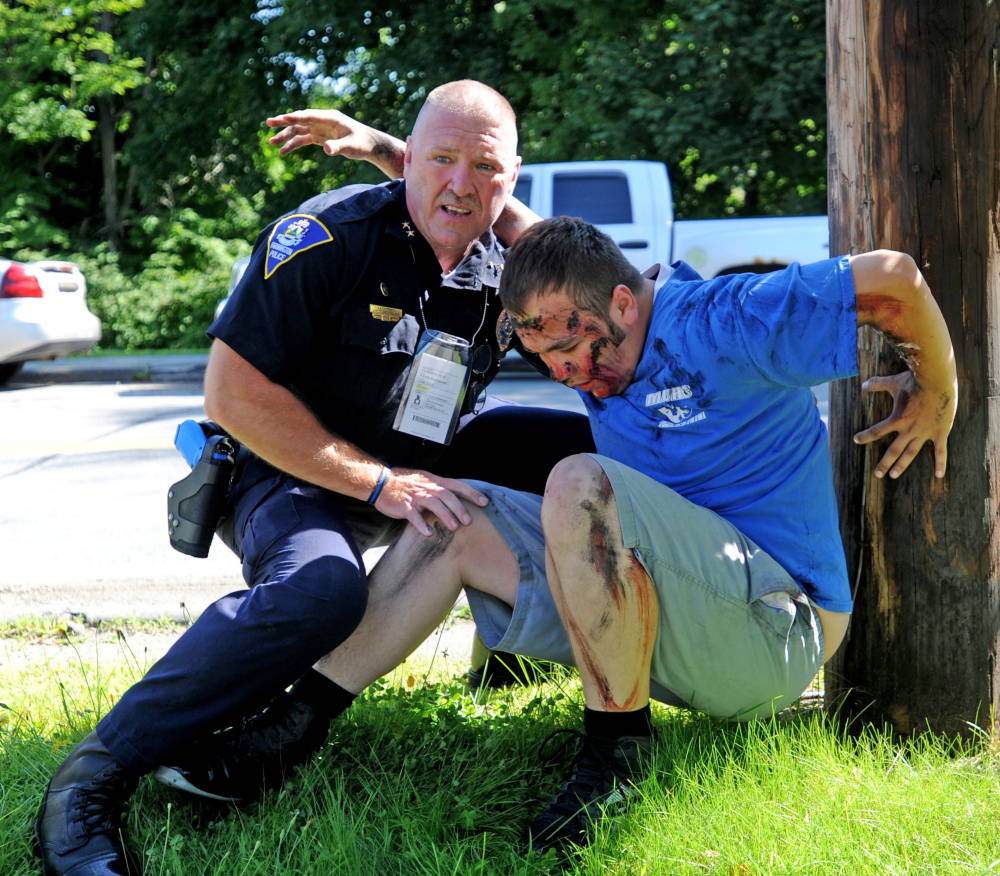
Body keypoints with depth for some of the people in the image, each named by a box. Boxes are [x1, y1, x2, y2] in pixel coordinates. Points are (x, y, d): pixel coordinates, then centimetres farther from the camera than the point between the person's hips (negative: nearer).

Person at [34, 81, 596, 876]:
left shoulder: (506, 266, -3)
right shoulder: (329, 237, -22)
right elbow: (232, 394, -24)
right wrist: (380, 483, -26)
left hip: (422, 463, 7)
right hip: (290, 474, -7)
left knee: (579, 447, 1)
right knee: (321, 587, -39)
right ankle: (95, 776, -32)